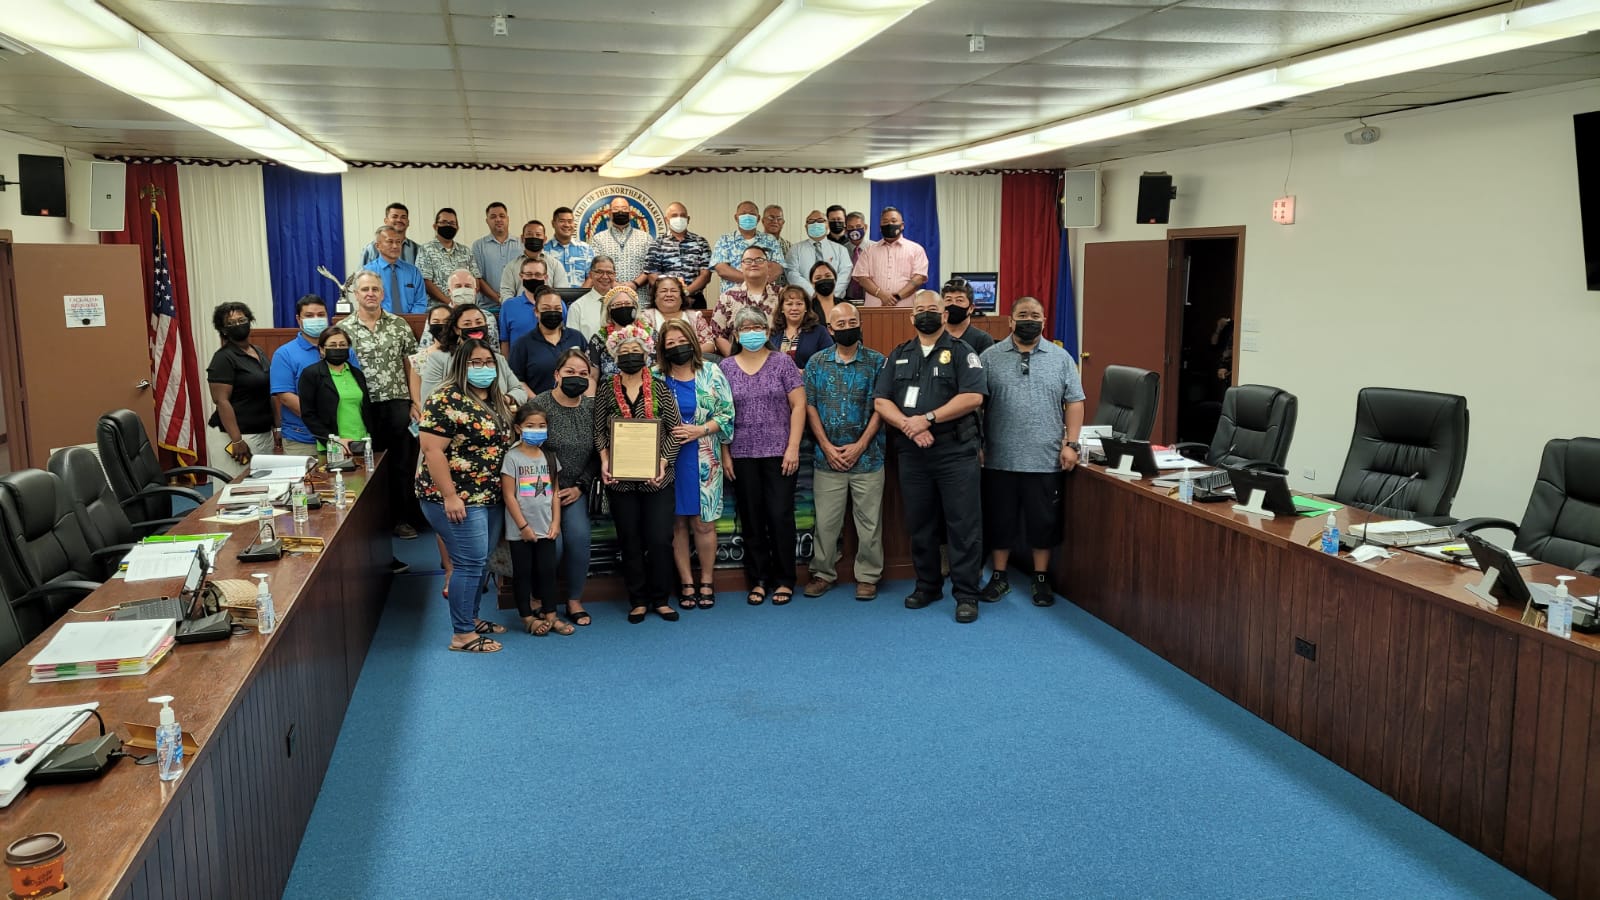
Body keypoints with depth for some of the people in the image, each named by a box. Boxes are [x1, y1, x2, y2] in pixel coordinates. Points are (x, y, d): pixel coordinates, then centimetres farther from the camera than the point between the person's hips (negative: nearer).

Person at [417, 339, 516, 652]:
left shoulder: (498, 401, 11)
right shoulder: (447, 400, -16)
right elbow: (431, 449, -20)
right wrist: (449, 496, -22)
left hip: (491, 498, 9)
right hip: (458, 499, -9)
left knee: (482, 561, 16)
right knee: (471, 563, -6)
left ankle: (470, 617, 31)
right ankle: (462, 635, 4)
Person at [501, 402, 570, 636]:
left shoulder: (550, 457, 7)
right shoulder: (512, 457, -9)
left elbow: (554, 493, 9)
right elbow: (509, 496, -11)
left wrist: (555, 522, 0)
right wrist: (523, 526, -13)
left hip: (546, 528, 4)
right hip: (520, 530, -4)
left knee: (548, 570, 9)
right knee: (522, 573, 6)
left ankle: (550, 615, 18)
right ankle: (528, 617, 15)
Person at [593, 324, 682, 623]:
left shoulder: (660, 388, 1)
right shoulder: (606, 389, 3)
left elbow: (675, 429, 0)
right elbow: (599, 431, 5)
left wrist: (663, 462, -11)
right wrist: (604, 461, -9)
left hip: (657, 478, 0)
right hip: (620, 479, 1)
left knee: (660, 539, -1)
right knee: (630, 542, 7)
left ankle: (659, 599, 15)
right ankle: (637, 600, 18)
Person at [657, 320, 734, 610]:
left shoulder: (712, 374, 2)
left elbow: (727, 414, 1)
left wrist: (700, 430, -12)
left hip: (703, 461, -1)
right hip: (668, 461, 1)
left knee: (703, 522, 2)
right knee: (678, 523, 5)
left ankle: (706, 582, 16)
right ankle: (686, 583, 17)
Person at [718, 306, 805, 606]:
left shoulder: (782, 362, 1)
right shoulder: (726, 367, 7)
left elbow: (798, 406, -2)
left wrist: (793, 448, -9)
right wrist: (725, 453, 2)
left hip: (779, 454, -2)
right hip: (742, 456, 2)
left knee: (780, 516, -1)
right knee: (751, 520, 7)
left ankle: (784, 581, 12)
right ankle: (758, 580, 18)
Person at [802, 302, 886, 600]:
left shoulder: (876, 361, 0)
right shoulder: (817, 362, 5)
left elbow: (880, 408, -3)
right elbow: (810, 406, 3)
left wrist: (859, 446, -10)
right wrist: (827, 447, -6)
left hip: (867, 457, -1)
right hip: (828, 458, 1)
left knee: (869, 521, 4)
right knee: (826, 520, 6)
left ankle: (868, 576, 16)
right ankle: (823, 573, 20)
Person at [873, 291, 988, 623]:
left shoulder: (961, 352, 1)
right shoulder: (898, 356, 13)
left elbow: (973, 396, -12)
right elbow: (881, 401, 5)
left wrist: (928, 418, -17)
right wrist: (908, 425, -13)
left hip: (956, 453, -4)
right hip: (912, 455, 4)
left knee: (963, 526, -2)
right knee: (919, 525, 12)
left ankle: (966, 594, 4)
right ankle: (927, 585, 25)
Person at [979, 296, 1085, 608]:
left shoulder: (1060, 358, 5)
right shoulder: (990, 358, 2)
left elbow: (1074, 403, 5)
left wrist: (1070, 444, -3)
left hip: (1046, 460, 0)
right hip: (1000, 460, 0)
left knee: (1043, 522, 8)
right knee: (1000, 521, 9)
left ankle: (1042, 580, 21)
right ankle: (999, 577, 23)